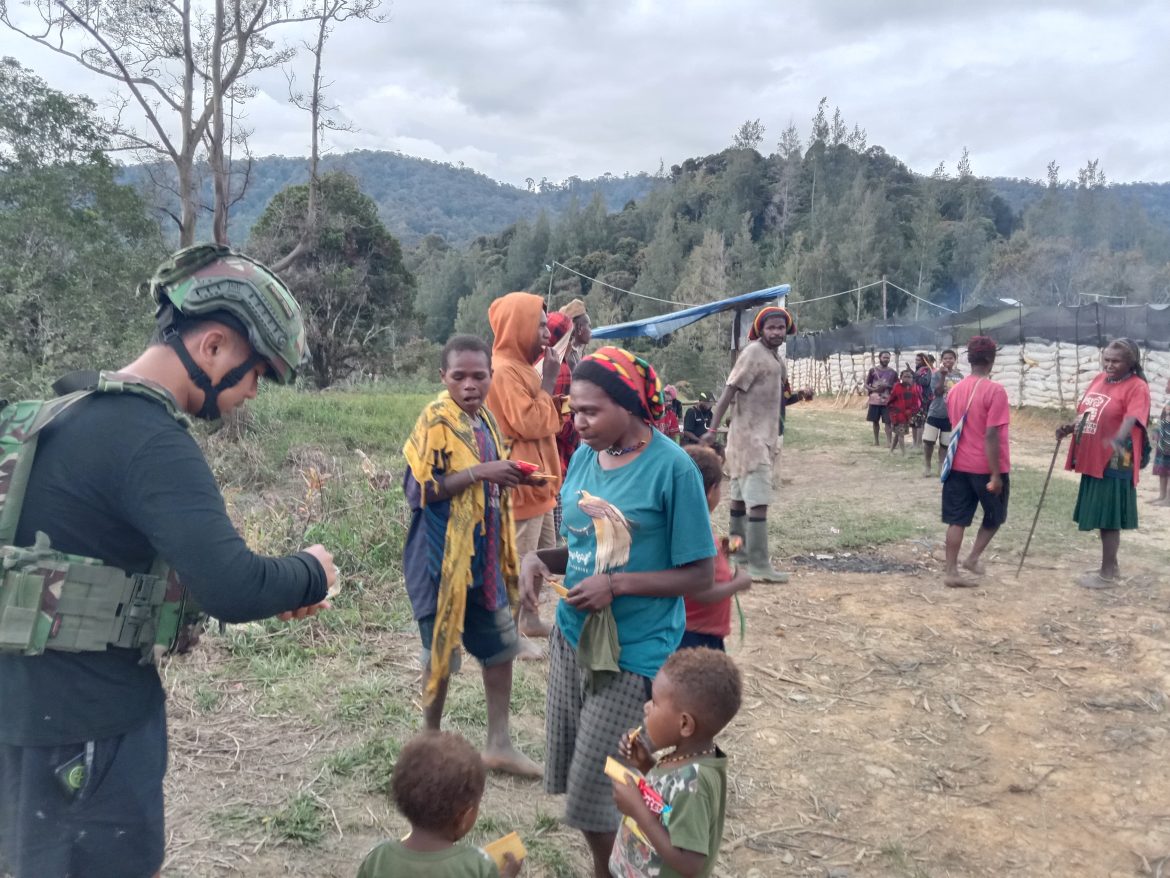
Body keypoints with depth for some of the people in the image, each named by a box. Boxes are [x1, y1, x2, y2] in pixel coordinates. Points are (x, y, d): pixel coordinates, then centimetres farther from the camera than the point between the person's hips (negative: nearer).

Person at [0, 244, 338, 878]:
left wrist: (272, 588, 7)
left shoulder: (84, 410, 8)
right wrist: (310, 573, -12)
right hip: (83, 726, -10)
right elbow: (231, 588, -32)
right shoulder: (151, 442, -24)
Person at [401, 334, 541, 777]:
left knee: (501, 645, 12)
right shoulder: (434, 421, -15)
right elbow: (419, 489, -22)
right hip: (443, 556, -8)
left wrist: (508, 478, 4)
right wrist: (480, 473, -26)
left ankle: (499, 744, 25)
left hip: (485, 555, 8)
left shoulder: (486, 420, 8)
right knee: (441, 650, 7)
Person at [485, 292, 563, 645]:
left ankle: (530, 617, 31)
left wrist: (547, 385, 7)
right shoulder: (503, 371, -18)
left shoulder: (520, 367, 14)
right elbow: (529, 424, -23)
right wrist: (548, 383, -16)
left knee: (543, 553, 19)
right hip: (520, 482, -11)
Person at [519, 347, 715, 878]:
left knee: (598, 790, 2)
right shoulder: (584, 457, 1)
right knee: (570, 776, 17)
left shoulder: (672, 468, -18)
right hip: (572, 638, 7)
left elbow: (701, 574, -15)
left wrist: (618, 584, -24)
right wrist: (539, 559, -7)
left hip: (633, 654, -7)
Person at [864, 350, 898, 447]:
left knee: (888, 422, -5)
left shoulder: (893, 372, 4)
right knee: (875, 421, 9)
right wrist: (873, 389, -14)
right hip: (875, 400, 1)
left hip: (887, 401, -1)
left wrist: (888, 386, -13)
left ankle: (889, 441, -6)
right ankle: (876, 440, 22)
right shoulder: (873, 370, 2)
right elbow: (866, 384, 5)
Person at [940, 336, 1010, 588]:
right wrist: (996, 474, -17)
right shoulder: (995, 391, -15)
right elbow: (991, 435, -20)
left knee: (957, 520, 6)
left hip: (958, 465, 5)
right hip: (986, 468, -5)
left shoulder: (955, 390, 5)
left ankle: (951, 571, 7)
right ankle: (973, 558, 17)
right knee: (994, 516, 17)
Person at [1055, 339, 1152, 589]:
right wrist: (1069, 428, -1)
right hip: (1092, 461, 8)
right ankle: (1111, 565, 31)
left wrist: (1117, 440, -48)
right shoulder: (1098, 380, 10)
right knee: (1103, 518, 17)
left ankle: (1107, 573, 11)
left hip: (1115, 464, -8)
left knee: (1108, 519, 0)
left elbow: (1130, 420, -28)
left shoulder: (1137, 387, -13)